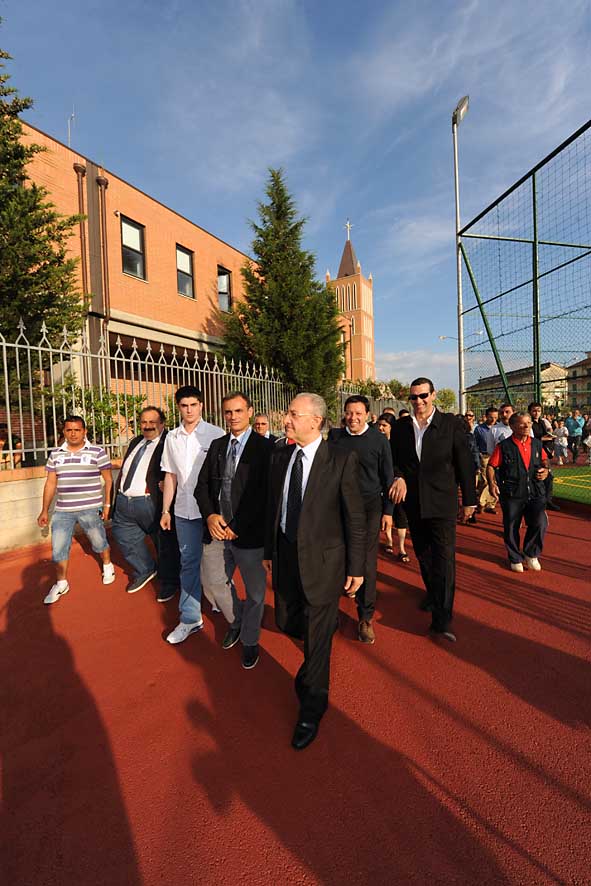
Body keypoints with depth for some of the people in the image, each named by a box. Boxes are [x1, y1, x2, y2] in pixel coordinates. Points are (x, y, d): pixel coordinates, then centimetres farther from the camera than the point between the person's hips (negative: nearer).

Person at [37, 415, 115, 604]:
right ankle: (61, 583, 28)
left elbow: (108, 480, -2)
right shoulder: (55, 454, 7)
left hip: (90, 509, -3)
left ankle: (107, 566, 39)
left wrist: (107, 504, -5)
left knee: (99, 542, 10)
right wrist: (45, 510, 9)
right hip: (62, 511, 4)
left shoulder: (97, 452, -6)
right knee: (58, 548, 8)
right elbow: (50, 483, 11)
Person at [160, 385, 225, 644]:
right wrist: (165, 510, 10)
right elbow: (170, 476, 11)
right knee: (188, 563, 11)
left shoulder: (216, 434, -8)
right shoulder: (172, 437, 7)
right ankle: (190, 618, 24)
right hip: (184, 510, 4)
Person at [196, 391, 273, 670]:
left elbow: (265, 493, -15)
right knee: (212, 581, 17)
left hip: (249, 532, -5)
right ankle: (236, 620, 47)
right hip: (217, 530, 5)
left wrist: (236, 526, -16)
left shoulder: (264, 447, -10)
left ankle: (249, 640, 39)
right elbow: (202, 485, 8)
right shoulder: (217, 445, 8)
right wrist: (210, 516, -9)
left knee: (254, 591, 12)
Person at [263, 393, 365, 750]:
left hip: (322, 558, -5)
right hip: (285, 554, 6)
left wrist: (356, 568, -8)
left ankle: (311, 710, 32)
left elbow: (356, 517, -11)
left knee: (316, 637, 8)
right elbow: (273, 505, 8)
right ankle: (326, 623, 56)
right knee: (286, 622, 21)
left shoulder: (342, 460, -15)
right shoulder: (280, 456, 1)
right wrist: (270, 549, 13)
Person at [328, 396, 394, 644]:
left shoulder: (379, 440, -3)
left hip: (370, 507, -1)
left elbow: (387, 478, 2)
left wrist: (388, 511, 1)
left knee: (367, 563, 3)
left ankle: (366, 617, 20)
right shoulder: (335, 436, 1)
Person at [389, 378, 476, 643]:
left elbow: (465, 463, -2)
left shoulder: (450, 423, -6)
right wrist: (398, 477, -16)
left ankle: (441, 620, 1)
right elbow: (392, 460, 7)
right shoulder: (400, 426, 2)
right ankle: (432, 591, 43)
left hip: (442, 502, -3)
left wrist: (469, 500, 0)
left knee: (444, 557, -6)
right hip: (412, 502, 4)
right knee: (422, 552, 19)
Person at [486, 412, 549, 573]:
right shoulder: (504, 446, -6)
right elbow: (491, 466, -4)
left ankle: (531, 554, 16)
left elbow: (544, 459, 25)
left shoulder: (537, 444, 7)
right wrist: (492, 483, -18)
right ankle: (515, 558, 28)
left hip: (535, 492, 3)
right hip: (512, 495, -3)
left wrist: (545, 469, 5)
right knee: (511, 528, 6)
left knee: (540, 523, -11)